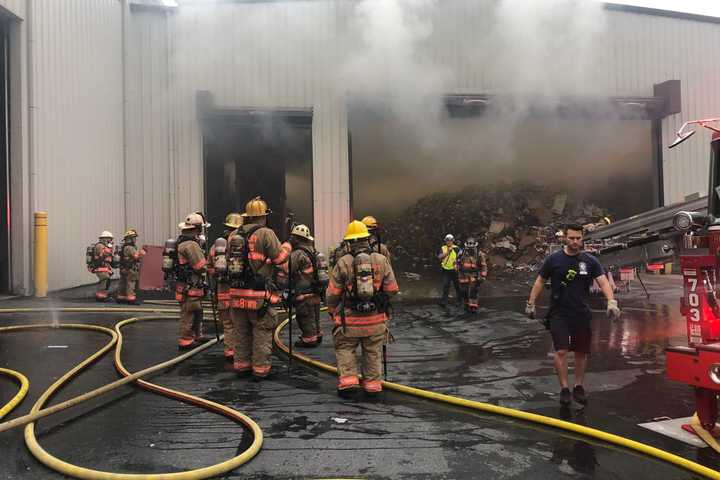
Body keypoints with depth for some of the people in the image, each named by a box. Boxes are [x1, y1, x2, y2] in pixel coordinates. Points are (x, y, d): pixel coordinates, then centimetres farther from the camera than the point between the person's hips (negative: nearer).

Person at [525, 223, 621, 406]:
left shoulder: (590, 261, 0)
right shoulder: (553, 259, -2)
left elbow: (603, 281, -9)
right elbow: (540, 281, 6)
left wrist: (611, 302, -25)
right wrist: (531, 303, 4)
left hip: (581, 314, 2)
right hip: (559, 313, -2)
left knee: (581, 352, 10)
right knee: (561, 351, -10)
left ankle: (578, 387, 27)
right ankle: (564, 389, 2)